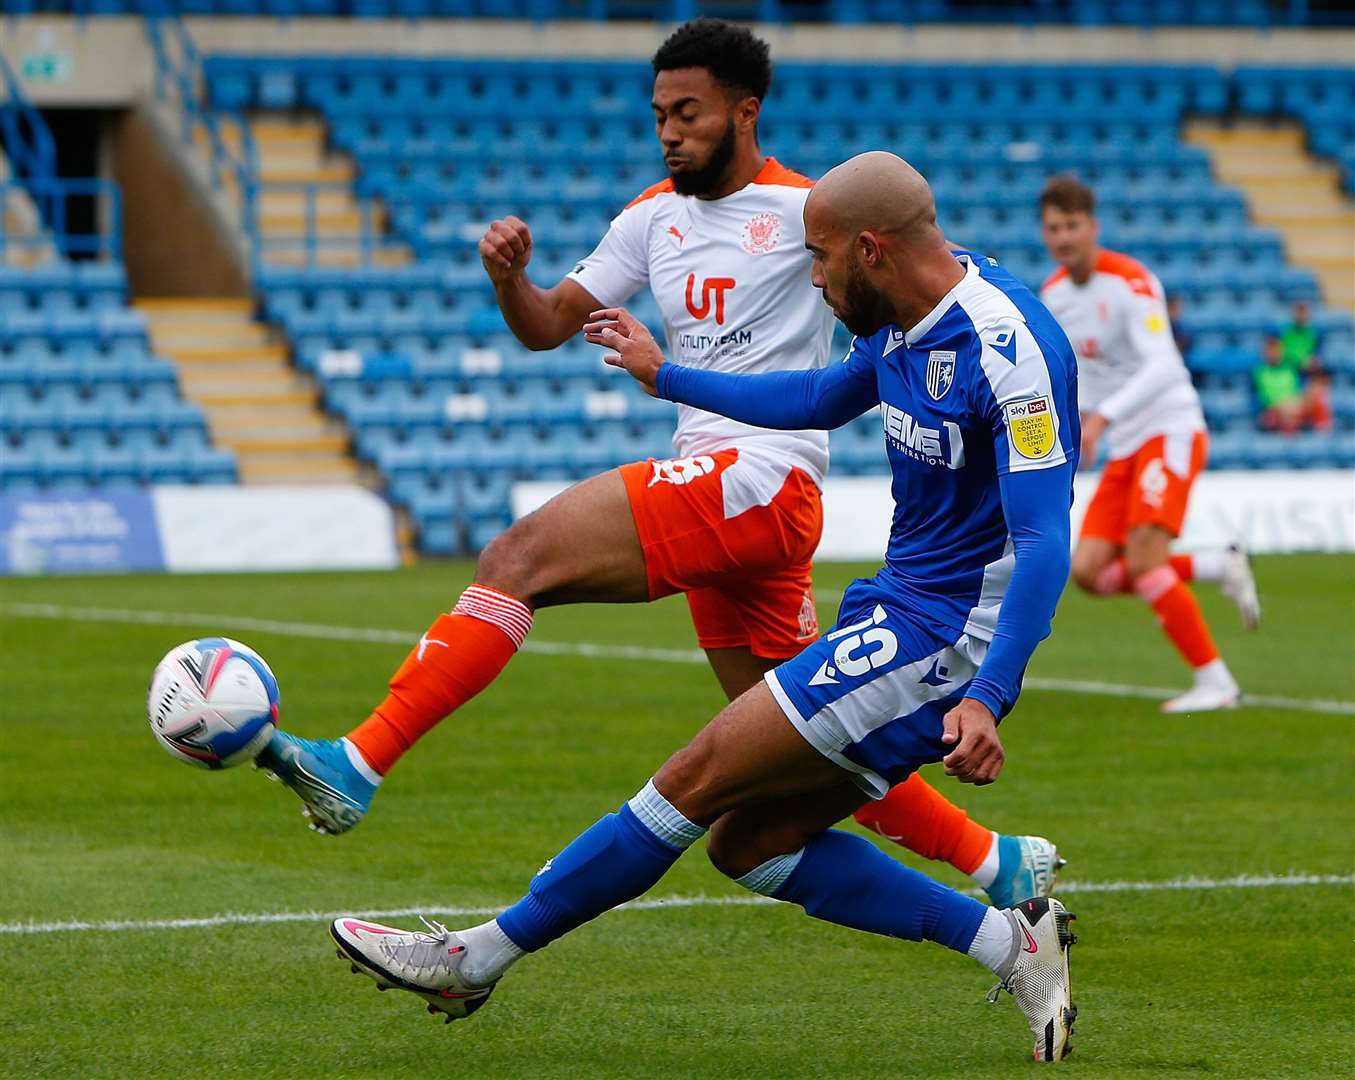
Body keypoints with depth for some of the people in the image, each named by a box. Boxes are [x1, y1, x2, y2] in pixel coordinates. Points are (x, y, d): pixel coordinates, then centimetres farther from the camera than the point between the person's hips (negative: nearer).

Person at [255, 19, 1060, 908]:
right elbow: (549, 325, 18)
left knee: (521, 557, -21)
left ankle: (355, 768, -27)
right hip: (708, 489, 9)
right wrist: (510, 278, -3)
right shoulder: (655, 217, 16)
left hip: (760, 482, -9)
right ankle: (998, 865, 23)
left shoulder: (804, 210, -4)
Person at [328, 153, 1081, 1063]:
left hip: (943, 640, -10)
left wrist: (986, 697, -39)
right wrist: (667, 377, 35)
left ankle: (475, 958, 0)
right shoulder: (904, 322, 7)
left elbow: (1044, 545, -28)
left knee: (703, 777, -9)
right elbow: (818, 401, 28)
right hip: (906, 614, 10)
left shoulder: (1010, 354, -22)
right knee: (748, 843, 7)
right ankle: (1012, 943, 3)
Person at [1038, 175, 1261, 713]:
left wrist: (1103, 415, -37)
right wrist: (1079, 413, 10)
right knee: (1089, 570, -4)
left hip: (1170, 431, -8)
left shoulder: (1130, 281, -16)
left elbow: (1162, 366, -28)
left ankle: (1216, 682, -12)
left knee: (1142, 563, -22)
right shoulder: (1053, 294, 7)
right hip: (1124, 447, 8)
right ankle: (1220, 568, 11)